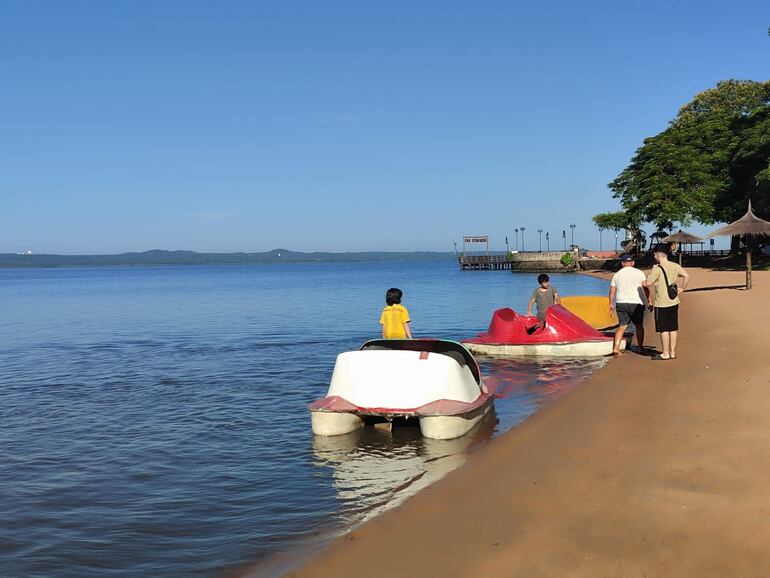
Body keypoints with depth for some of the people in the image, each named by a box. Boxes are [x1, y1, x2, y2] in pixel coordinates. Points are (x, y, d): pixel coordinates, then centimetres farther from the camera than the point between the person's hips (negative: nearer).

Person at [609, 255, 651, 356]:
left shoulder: (617, 275, 7)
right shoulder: (639, 273, 0)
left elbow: (612, 291, 8)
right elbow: (645, 288, -4)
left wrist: (611, 304, 16)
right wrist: (649, 302, 1)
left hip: (621, 303, 2)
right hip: (636, 303, -2)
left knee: (622, 326, 4)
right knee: (639, 326, 14)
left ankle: (616, 347, -11)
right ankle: (640, 347, 23)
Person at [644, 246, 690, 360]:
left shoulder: (658, 269, -15)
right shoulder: (675, 266, 4)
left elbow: (647, 283, -13)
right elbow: (686, 276, -1)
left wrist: (651, 272, 2)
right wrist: (681, 289, 10)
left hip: (662, 304, -7)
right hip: (674, 302, 7)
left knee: (663, 329, 1)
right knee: (673, 329, 12)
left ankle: (665, 354, 6)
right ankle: (672, 352, 19)